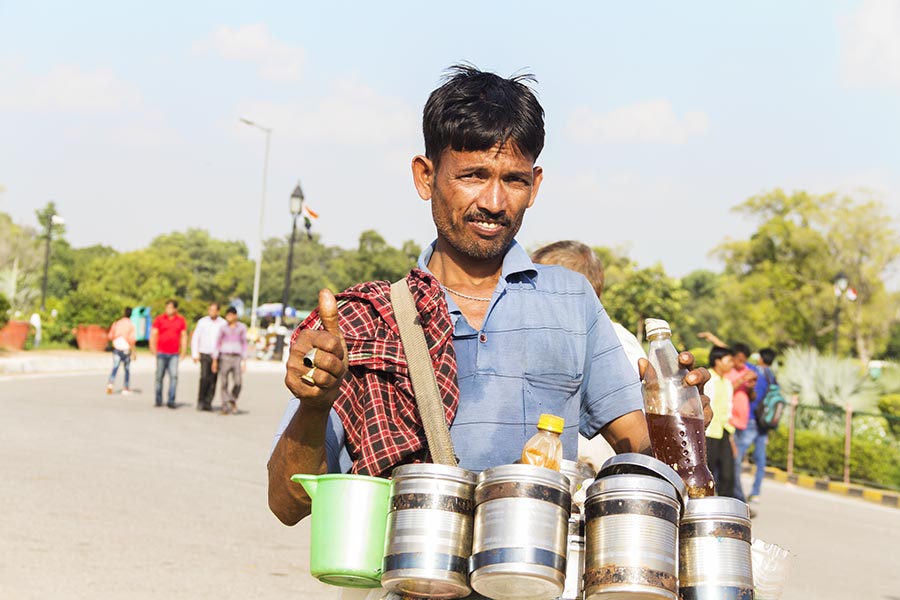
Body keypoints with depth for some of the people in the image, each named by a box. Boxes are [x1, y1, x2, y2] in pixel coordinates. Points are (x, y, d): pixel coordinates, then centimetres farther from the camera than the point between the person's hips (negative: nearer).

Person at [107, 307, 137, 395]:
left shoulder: (116, 324, 2)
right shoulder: (131, 325, -7)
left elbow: (110, 336, 6)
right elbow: (132, 339, -13)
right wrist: (133, 352, -8)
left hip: (117, 348, 2)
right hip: (126, 349, -2)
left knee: (115, 367, -2)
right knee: (127, 369, 11)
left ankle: (110, 384, -23)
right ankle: (126, 389, 15)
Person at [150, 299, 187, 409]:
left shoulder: (181, 320, 7)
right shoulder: (159, 319, 3)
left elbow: (184, 336, 11)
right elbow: (153, 334, 1)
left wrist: (184, 351, 5)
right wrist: (152, 348, -10)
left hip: (174, 354, 0)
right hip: (161, 353, 0)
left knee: (174, 376, -10)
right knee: (159, 376, 4)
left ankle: (171, 401, -8)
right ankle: (158, 400, 14)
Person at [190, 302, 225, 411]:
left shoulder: (223, 323, 2)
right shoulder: (202, 322, 1)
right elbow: (195, 338, 6)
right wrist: (194, 354, -1)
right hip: (205, 355, -1)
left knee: (212, 380, 0)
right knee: (204, 378, -15)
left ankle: (208, 403, 7)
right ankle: (200, 402, -7)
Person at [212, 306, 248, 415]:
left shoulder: (242, 328, 6)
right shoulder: (223, 328, 6)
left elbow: (244, 344, 8)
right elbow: (217, 344, 7)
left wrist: (244, 360, 3)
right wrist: (214, 360, 1)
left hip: (236, 357, 0)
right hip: (224, 357, 0)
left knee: (238, 382, -12)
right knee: (224, 383, -3)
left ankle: (233, 401, 15)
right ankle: (225, 407, 3)